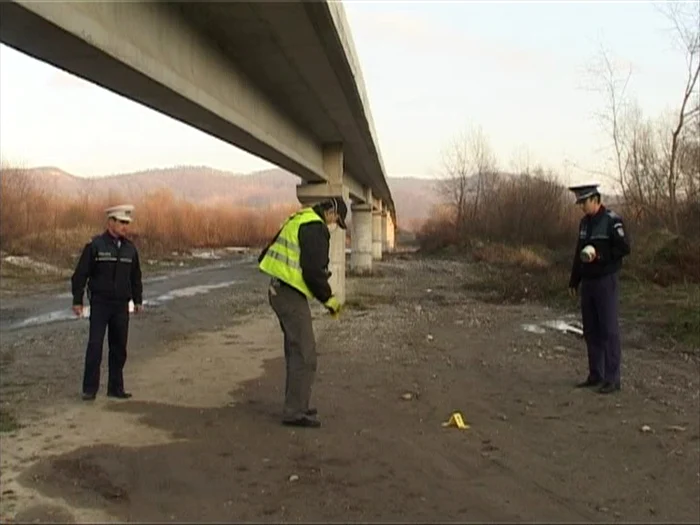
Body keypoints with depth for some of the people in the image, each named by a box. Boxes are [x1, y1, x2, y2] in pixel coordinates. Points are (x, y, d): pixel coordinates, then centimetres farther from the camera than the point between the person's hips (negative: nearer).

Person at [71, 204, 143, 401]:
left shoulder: (130, 248, 8)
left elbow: (135, 276, 18)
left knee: (119, 347, 8)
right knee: (95, 346, -6)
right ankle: (89, 389, 3)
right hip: (99, 304, -4)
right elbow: (80, 274, -6)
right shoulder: (95, 246, -7)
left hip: (121, 305, 5)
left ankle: (116, 388, 17)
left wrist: (138, 300, 16)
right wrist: (77, 301, -8)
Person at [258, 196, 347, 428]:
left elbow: (267, 255, 23)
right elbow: (314, 271, -21)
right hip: (291, 295, -10)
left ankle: (296, 405, 26)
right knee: (305, 354, -5)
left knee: (296, 351, 18)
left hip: (278, 290, 10)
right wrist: (329, 298, -7)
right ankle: (295, 412, -1)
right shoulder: (315, 228, -14)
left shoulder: (298, 221, 18)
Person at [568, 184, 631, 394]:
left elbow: (624, 248, -14)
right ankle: (596, 375, 18)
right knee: (591, 331, 9)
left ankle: (612, 379, 0)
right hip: (588, 283, 8)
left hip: (606, 282, -7)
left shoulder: (612, 220, -10)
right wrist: (574, 281, 18)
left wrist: (600, 256, -23)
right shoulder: (585, 222, 13)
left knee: (608, 330, -5)